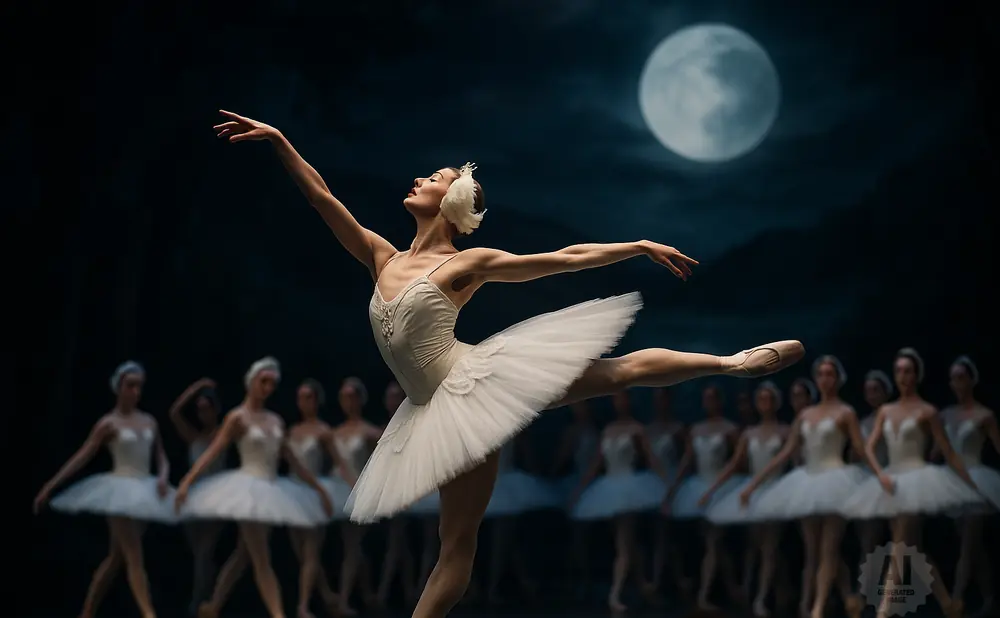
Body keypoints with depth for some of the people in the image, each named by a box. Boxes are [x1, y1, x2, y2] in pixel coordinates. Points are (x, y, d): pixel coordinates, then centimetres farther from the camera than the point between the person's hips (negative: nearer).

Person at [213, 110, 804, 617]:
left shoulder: (468, 264, -2)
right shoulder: (384, 259, 12)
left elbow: (566, 258, 0)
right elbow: (324, 200, 11)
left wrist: (641, 246, -1)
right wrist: (278, 140, 7)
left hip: (475, 381, -4)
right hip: (443, 408, 4)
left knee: (616, 371, -10)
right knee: (458, 540, 5)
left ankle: (734, 361, 1)